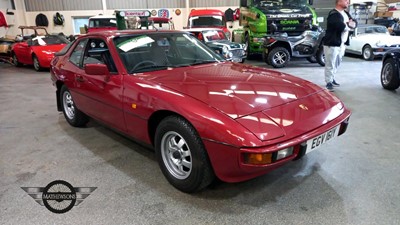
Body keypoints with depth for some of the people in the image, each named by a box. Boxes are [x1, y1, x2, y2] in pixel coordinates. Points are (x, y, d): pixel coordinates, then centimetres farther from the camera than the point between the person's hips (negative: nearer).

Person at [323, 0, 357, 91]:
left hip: (342, 44, 9)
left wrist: (352, 24, -11)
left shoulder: (346, 13, 16)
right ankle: (329, 82, 1)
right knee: (330, 64, -4)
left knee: (336, 64, 17)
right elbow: (340, 26, -27)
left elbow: (354, 23, 12)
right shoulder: (333, 14, -14)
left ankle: (332, 79, 30)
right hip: (332, 43, -9)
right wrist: (349, 24, -8)